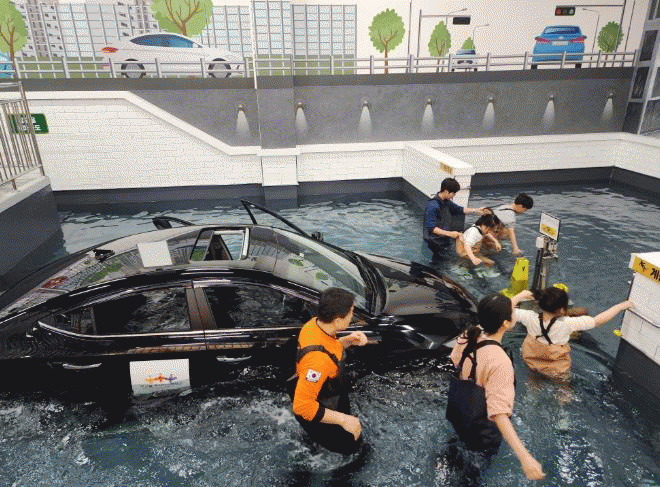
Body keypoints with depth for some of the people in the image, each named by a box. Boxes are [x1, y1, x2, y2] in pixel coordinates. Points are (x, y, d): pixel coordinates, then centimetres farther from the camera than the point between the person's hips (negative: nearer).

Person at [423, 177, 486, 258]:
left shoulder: (446, 202, 5)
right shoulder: (432, 206, -24)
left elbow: (458, 209, 23)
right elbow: (431, 228, -29)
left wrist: (476, 210, 16)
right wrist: (449, 234, -35)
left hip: (445, 239, 9)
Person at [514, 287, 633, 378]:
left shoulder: (530, 318, -24)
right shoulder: (566, 324, -28)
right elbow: (597, 321, -20)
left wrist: (520, 296, 0)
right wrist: (621, 306, -9)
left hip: (531, 363, 2)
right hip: (557, 372, -2)